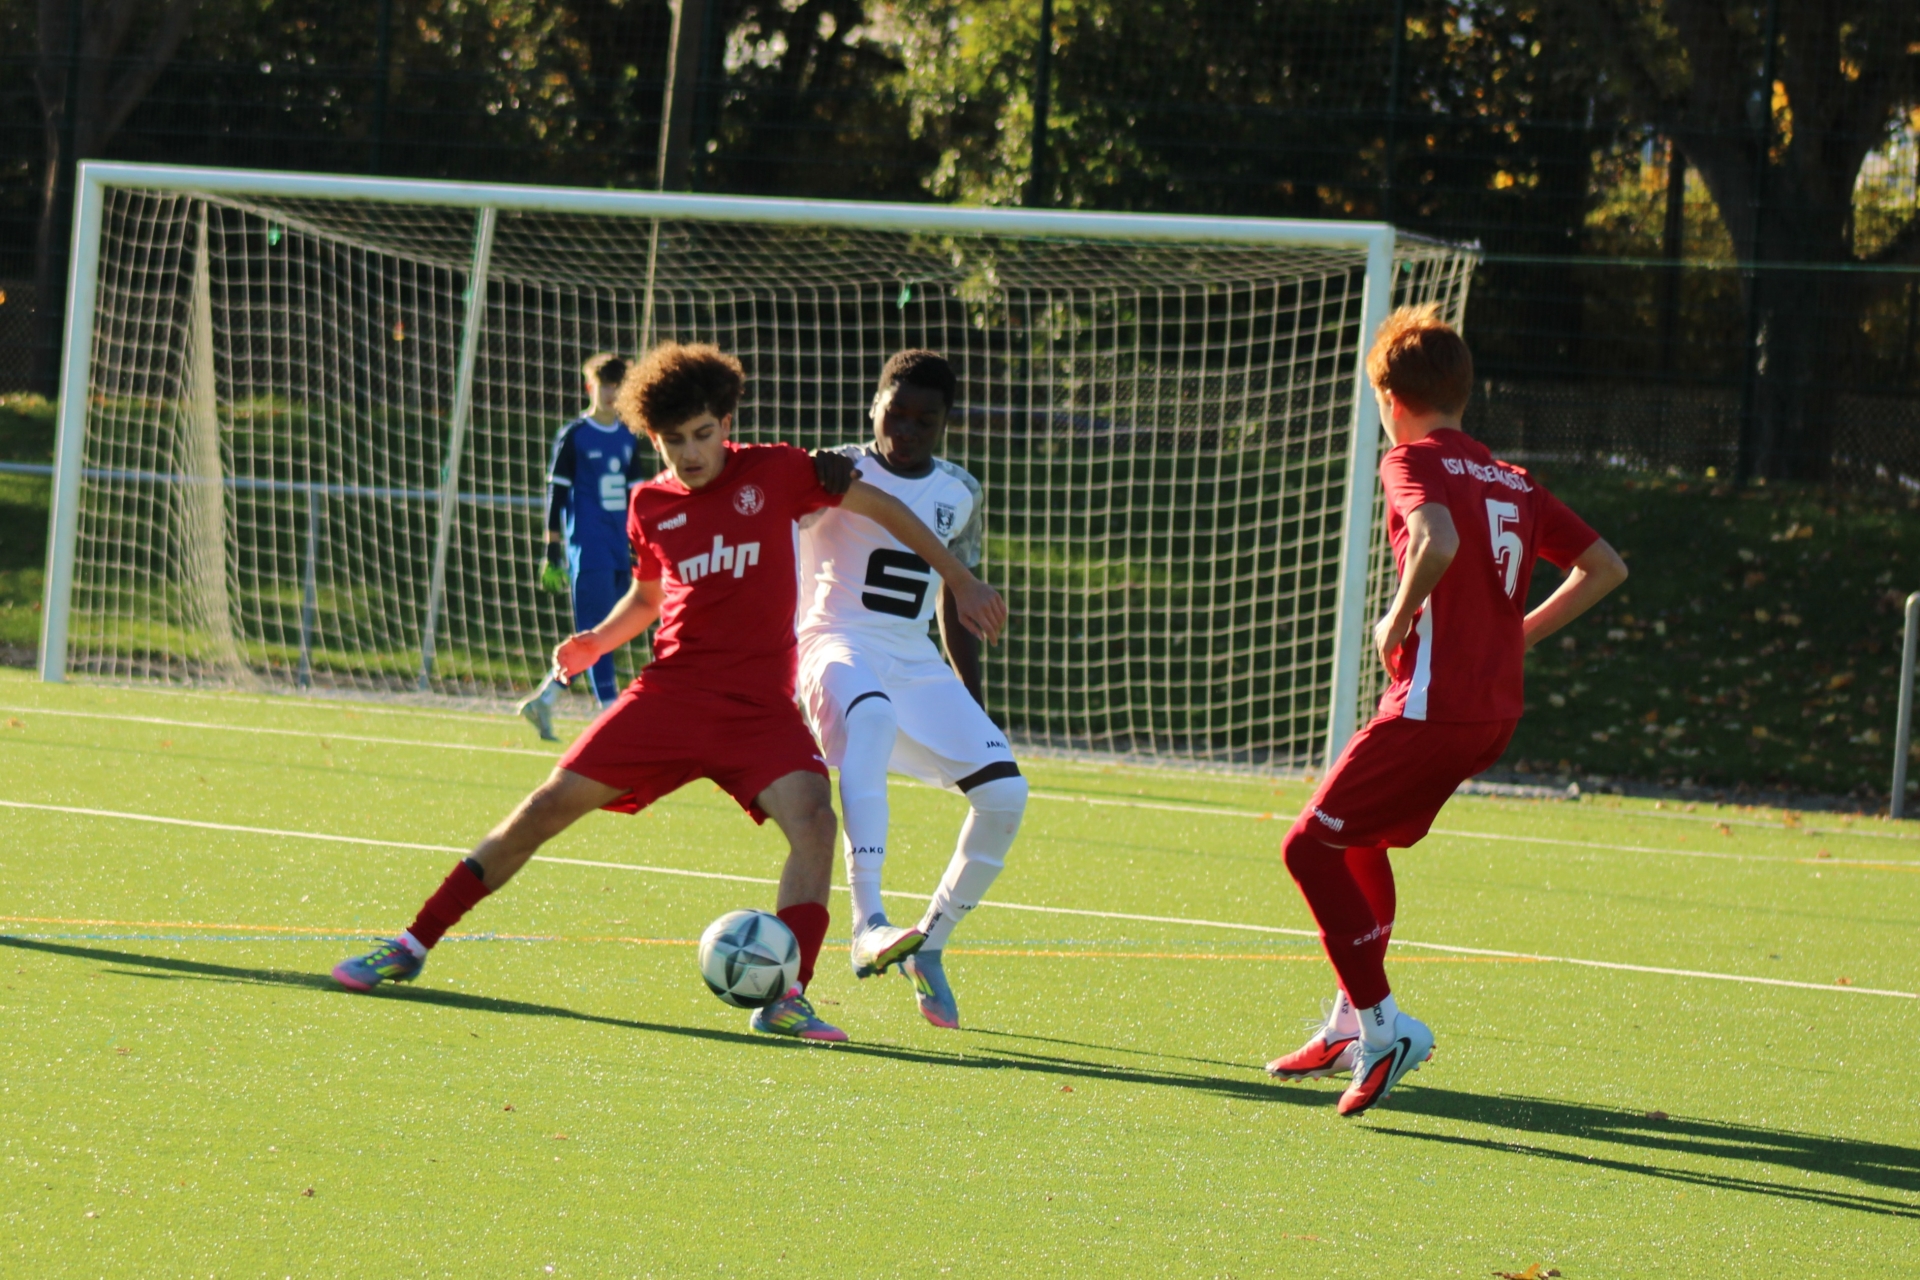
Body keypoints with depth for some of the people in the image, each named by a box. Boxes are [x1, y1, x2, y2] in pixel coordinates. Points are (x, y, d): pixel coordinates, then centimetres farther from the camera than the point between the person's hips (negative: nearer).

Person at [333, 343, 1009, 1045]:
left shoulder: (774, 472, -3)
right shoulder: (651, 503, 6)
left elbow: (878, 505, 8)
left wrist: (961, 579, 9)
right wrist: (596, 641, 6)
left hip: (759, 708, -2)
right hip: (672, 691, 2)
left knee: (812, 817, -28)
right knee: (548, 807, -3)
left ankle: (784, 999, -25)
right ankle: (411, 946, 6)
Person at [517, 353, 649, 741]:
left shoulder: (628, 440, 14)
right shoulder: (574, 436, -1)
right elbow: (556, 495, -2)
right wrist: (552, 554, -7)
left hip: (621, 553, 6)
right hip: (588, 550, -6)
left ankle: (542, 701, 18)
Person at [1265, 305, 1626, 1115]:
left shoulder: (1413, 461, -6)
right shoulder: (1512, 482, 16)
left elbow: (1441, 539, -28)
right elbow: (1604, 567, 19)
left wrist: (1398, 621, -13)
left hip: (1434, 706, -9)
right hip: (1497, 707, 9)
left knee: (1312, 846, -4)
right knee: (1363, 838, 25)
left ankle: (1382, 1024, -11)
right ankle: (1351, 1026, 32)